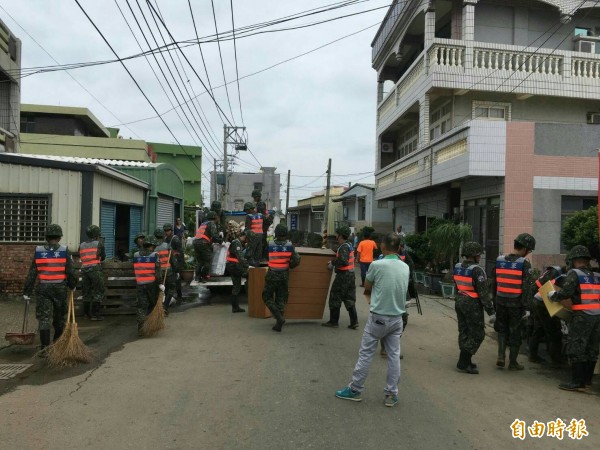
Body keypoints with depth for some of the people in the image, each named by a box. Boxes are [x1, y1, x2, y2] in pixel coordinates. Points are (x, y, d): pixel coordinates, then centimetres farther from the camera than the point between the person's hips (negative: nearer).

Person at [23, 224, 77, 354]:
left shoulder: (38, 251, 0)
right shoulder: (64, 251, -4)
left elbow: (32, 273, 0)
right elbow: (71, 271, -5)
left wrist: (27, 291, 6)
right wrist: (72, 285, 12)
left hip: (42, 288, 1)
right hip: (60, 288, 0)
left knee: (44, 317, 2)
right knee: (60, 316, 15)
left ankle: (44, 346, -4)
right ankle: (58, 341, 28)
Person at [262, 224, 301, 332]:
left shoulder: (270, 244, -11)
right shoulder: (289, 245, -6)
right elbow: (297, 260, -5)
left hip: (272, 275, -2)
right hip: (284, 276, 3)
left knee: (267, 297, 12)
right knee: (281, 299, 12)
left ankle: (279, 318, -5)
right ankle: (279, 324, 13)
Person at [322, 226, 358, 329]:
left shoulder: (343, 247, -16)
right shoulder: (349, 245, 13)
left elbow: (343, 261, -26)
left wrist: (333, 262, -12)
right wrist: (334, 261, 12)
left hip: (343, 275, -9)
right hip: (350, 274, 9)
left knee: (335, 298, 3)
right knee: (350, 299, 12)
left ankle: (333, 322, 11)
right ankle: (354, 322, 11)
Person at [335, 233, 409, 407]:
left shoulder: (377, 265, -15)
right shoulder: (405, 267, 2)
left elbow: (367, 287, 0)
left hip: (378, 317, -5)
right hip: (397, 318, 5)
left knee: (366, 354, 5)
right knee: (394, 355, 10)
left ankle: (355, 389, 16)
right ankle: (391, 394, 17)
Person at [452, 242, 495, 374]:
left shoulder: (457, 267, 6)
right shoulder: (477, 270, -18)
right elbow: (483, 293, -19)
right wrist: (491, 311, -15)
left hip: (460, 302, 8)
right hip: (472, 304, -8)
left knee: (464, 332, 16)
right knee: (477, 335, 1)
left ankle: (465, 361, 24)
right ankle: (463, 363, 1)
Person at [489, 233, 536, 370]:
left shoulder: (499, 260, 3)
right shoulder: (524, 263, -12)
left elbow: (493, 282, 9)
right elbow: (526, 286, -13)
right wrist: (524, 305, -7)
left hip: (501, 301, 4)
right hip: (516, 302, -4)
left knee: (502, 329, 19)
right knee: (515, 332, 9)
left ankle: (501, 356, 7)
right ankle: (512, 362, 18)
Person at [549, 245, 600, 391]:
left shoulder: (575, 273, -6)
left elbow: (565, 293, -16)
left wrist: (552, 295, 1)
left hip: (582, 316, -7)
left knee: (576, 349, 0)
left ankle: (578, 382, 2)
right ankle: (587, 381, 21)